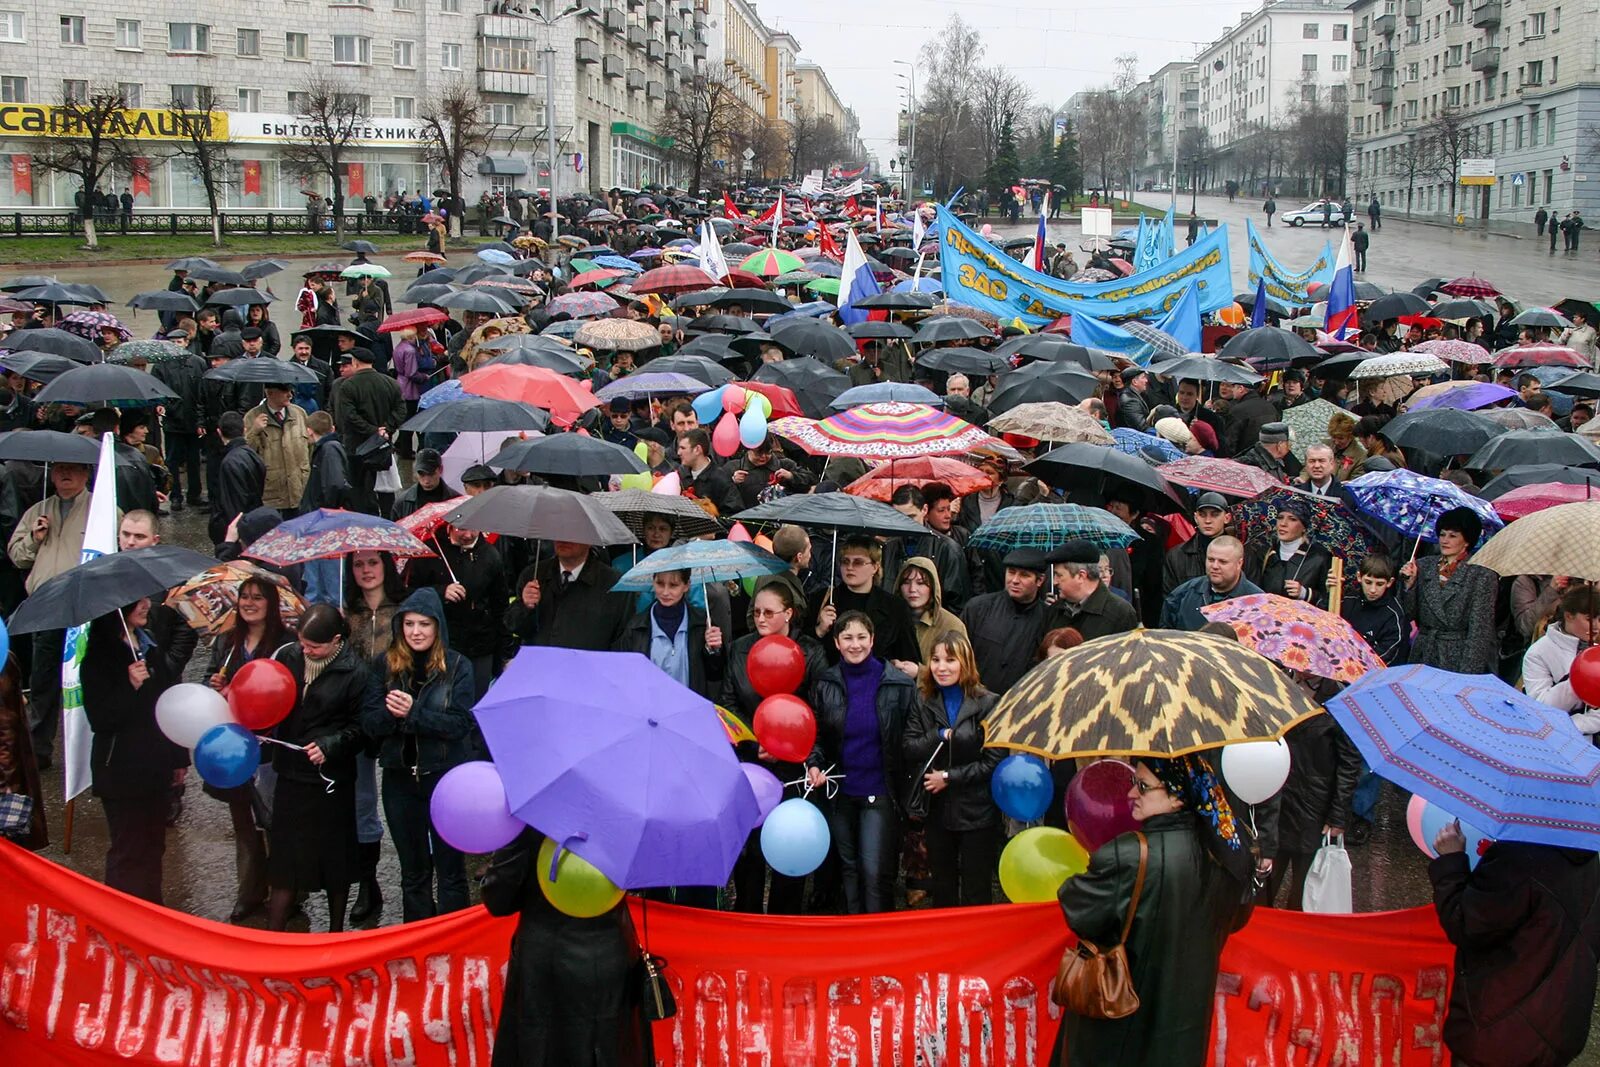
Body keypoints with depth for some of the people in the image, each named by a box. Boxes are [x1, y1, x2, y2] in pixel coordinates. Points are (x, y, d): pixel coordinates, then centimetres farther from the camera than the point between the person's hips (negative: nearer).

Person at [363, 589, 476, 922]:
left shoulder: (457, 667, -6)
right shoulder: (385, 664, 1)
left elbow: (461, 724, -13)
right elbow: (369, 722, -2)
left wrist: (413, 712, -23)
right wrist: (391, 712, -23)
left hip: (444, 778, -3)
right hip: (400, 779, 3)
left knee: (450, 870, 6)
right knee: (412, 872, 15)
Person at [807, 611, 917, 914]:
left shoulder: (899, 685, -7)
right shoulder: (825, 685, 1)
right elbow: (816, 735, 10)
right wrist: (814, 764, -10)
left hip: (880, 792, -3)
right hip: (840, 791, 3)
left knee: (875, 871, -9)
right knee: (849, 869, 14)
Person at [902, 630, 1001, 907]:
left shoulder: (988, 704, -8)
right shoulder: (922, 703, 4)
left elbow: (992, 761, -11)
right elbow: (908, 750, -5)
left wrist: (949, 777, -13)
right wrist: (940, 736, -20)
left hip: (977, 812, -4)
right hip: (936, 811, 4)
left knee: (977, 894, 5)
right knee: (942, 891, 16)